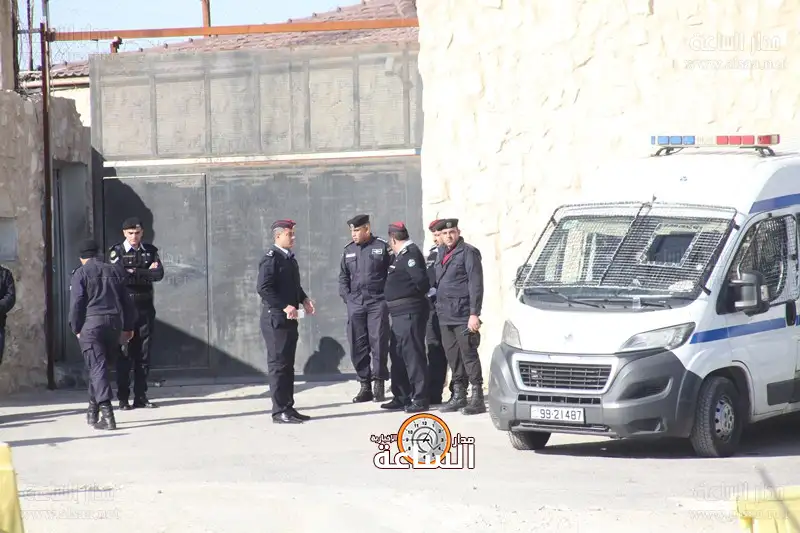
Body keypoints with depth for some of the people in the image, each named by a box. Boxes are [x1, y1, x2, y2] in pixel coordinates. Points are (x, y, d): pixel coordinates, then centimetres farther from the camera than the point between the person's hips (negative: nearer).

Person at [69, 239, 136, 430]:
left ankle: (107, 416, -19)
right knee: (97, 367, 19)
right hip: (114, 323, 5)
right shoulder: (114, 272, 15)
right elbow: (127, 301, 16)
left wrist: (76, 329, 1)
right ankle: (93, 409, 24)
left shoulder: (81, 273, 0)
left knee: (97, 368, -8)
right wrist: (128, 327, 21)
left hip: (91, 323, -5)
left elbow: (77, 303, -7)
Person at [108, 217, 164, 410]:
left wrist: (133, 273, -10)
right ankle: (123, 398, 1)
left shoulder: (150, 251, 9)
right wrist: (146, 273, -10)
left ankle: (141, 396, 10)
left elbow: (159, 274, -5)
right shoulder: (116, 252, -1)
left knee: (144, 353, 5)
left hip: (145, 307, 4)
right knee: (124, 354, -2)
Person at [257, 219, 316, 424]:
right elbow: (264, 289, -20)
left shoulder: (290, 258, 15)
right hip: (275, 319, -9)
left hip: (289, 319, 9)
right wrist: (285, 306, -23)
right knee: (278, 364, -6)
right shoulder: (270, 259, -13)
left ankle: (288, 408, 16)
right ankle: (279, 411, -3)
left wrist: (304, 299, 6)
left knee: (288, 364, 11)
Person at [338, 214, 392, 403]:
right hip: (355, 303, 4)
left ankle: (379, 383, 1)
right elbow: (343, 276, 18)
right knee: (357, 345, 1)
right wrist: (346, 296, 6)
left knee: (378, 342, -7)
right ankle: (364, 386, 8)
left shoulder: (382, 247, 1)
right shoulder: (349, 250, 13)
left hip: (377, 303, -4)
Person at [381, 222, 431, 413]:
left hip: (409, 312, -11)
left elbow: (421, 279, -22)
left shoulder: (410, 253, -14)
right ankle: (401, 397, 23)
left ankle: (420, 399, -9)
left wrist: (421, 294, -6)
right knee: (399, 356, 16)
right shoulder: (402, 254, 17)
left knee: (413, 354, -10)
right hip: (399, 313, 11)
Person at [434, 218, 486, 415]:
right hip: (445, 315, 8)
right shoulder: (441, 253, 16)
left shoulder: (468, 252, -7)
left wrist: (474, 314, -17)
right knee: (452, 356, 10)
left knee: (468, 355, -8)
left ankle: (477, 398, -7)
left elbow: (476, 284, -12)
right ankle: (458, 396, 17)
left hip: (463, 315, -8)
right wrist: (438, 307, 12)